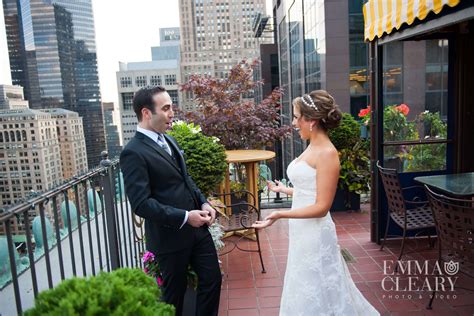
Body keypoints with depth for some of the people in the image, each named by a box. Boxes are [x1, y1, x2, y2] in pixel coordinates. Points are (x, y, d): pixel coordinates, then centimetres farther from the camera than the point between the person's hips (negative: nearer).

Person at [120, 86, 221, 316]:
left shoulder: (168, 140, 8)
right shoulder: (133, 152, -18)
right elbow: (141, 203, -22)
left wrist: (203, 203, 1)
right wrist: (184, 217, -22)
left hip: (196, 228, 7)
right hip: (170, 236, -7)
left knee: (212, 279, 15)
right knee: (175, 291, 14)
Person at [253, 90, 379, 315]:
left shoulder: (327, 153, -19)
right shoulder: (312, 148, 7)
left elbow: (321, 207, -21)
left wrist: (279, 215, -26)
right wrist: (283, 189, 26)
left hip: (315, 232, -9)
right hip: (303, 231, 9)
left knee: (315, 296, 8)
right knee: (307, 293, 22)